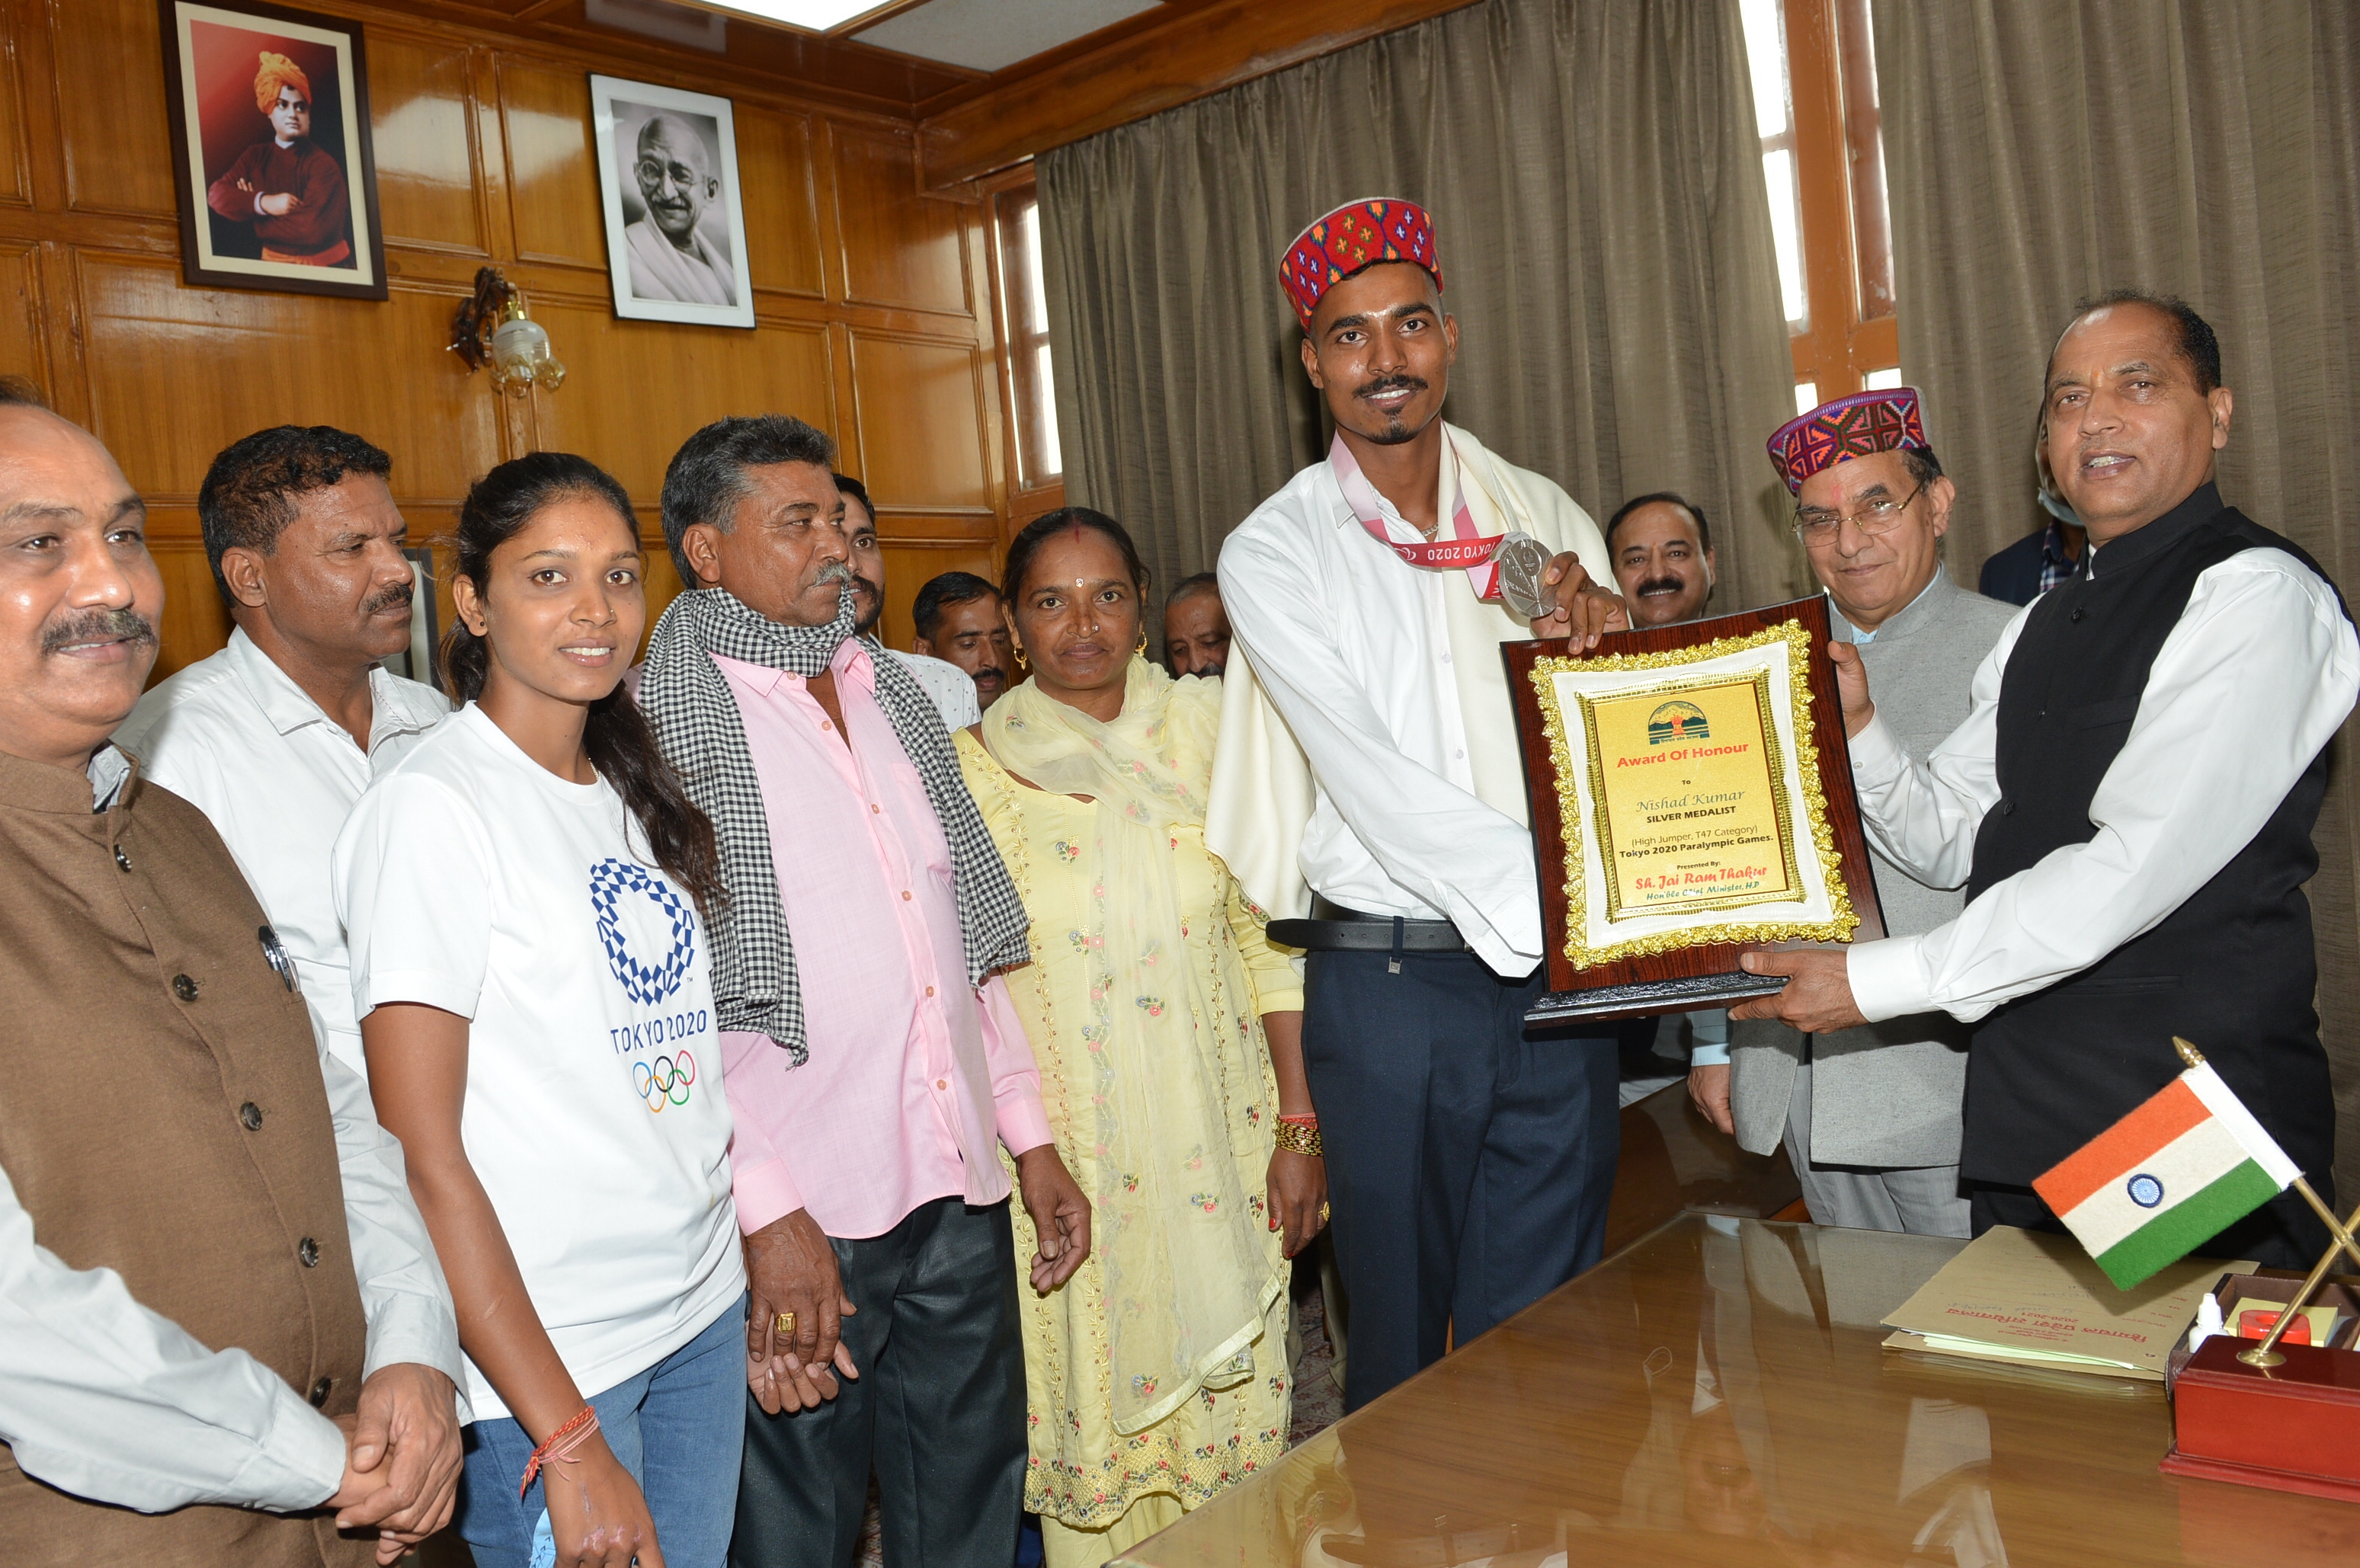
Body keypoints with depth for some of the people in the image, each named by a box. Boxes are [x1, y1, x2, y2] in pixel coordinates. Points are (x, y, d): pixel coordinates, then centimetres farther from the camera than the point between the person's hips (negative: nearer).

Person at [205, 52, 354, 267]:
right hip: (272, 264, 3)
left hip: (321, 269, -3)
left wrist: (254, 215, -6)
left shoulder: (323, 164, -10)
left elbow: (314, 227, -21)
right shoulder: (256, 155, 9)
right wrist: (262, 203, -17)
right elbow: (216, 193, 1)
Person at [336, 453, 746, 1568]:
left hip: (704, 1312, 7)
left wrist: (764, 1262, 7)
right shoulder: (433, 807, -13)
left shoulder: (632, 794, 9)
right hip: (538, 1359, -7)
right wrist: (565, 1438, -18)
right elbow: (422, 1155, -17)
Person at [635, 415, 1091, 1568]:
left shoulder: (893, 695, 13)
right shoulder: (666, 723, -8)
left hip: (961, 1191, 6)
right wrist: (769, 1211, -18)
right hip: (801, 1217, -6)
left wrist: (1031, 1136, 13)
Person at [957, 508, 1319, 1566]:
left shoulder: (1208, 730, 1)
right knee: (1096, 1420, 8)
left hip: (1217, 1148, 1)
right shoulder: (972, 771, -2)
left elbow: (1267, 937, 2)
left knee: (1236, 1420, 11)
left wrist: (1299, 1126, -1)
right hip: (1067, 1161, -1)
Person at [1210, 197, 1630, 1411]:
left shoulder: (1544, 519, 8)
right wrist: (1554, 902, -23)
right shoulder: (1275, 552, -3)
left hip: (1557, 985, 3)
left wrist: (1607, 642, -12)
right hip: (1386, 985, -2)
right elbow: (1368, 775, -15)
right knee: (1403, 1337, 11)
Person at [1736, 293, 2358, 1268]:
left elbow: (2132, 871, -20)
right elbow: (1950, 839, 13)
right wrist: (1856, 726, -5)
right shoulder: (2043, 625, 15)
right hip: (2026, 1117, 7)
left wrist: (1878, 982, -19)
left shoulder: (2254, 595, -11)